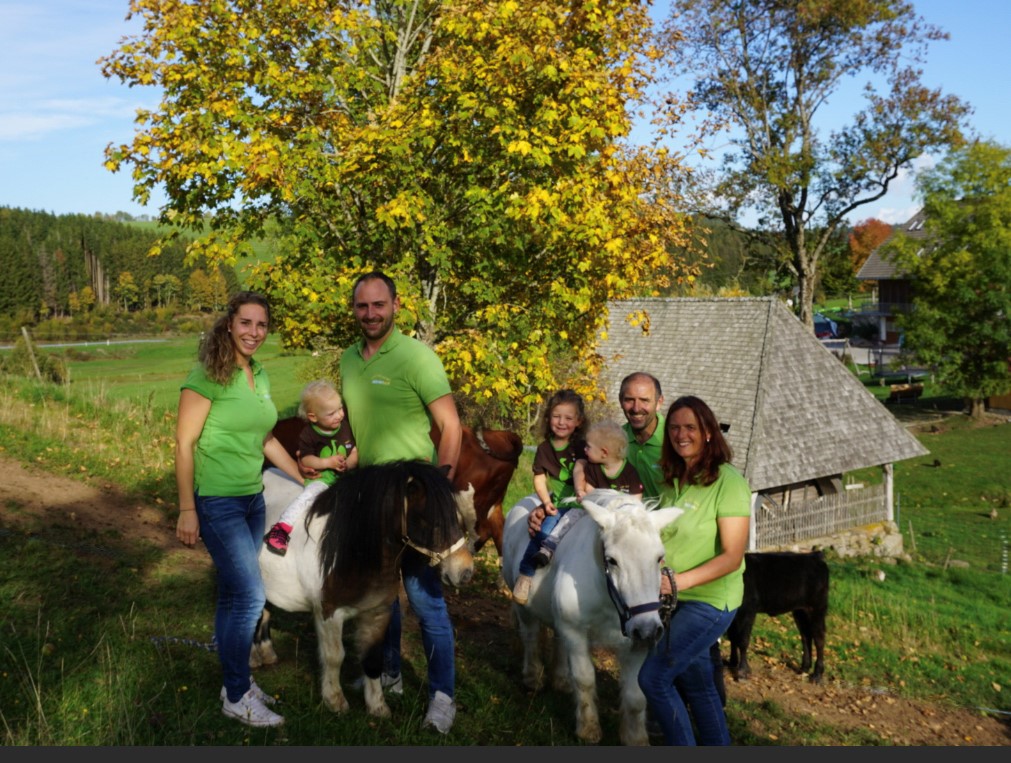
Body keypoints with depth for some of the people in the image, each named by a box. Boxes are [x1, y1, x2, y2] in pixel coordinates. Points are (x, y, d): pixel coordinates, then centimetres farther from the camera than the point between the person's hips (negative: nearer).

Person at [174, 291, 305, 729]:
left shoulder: (260, 376, 8)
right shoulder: (208, 374, -14)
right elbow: (184, 443, -14)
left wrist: (305, 483, 20)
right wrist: (187, 510, -17)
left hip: (253, 499, 7)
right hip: (217, 502, -7)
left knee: (234, 596, 16)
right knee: (250, 597, -6)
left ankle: (235, 681, 29)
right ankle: (237, 697, 10)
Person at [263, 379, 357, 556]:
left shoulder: (346, 426, 7)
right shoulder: (309, 434, -3)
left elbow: (355, 451, 9)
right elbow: (305, 459, -7)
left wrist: (350, 463, -13)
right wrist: (328, 462, -18)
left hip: (346, 475, 5)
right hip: (321, 476, -4)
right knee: (311, 492, -30)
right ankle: (281, 529, -34)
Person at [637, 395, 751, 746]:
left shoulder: (728, 481, -17)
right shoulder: (671, 479, 4)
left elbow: (732, 556, -22)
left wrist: (679, 580, -31)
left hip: (710, 600, -7)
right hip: (674, 597, 7)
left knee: (653, 677, -8)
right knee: (696, 683, 17)